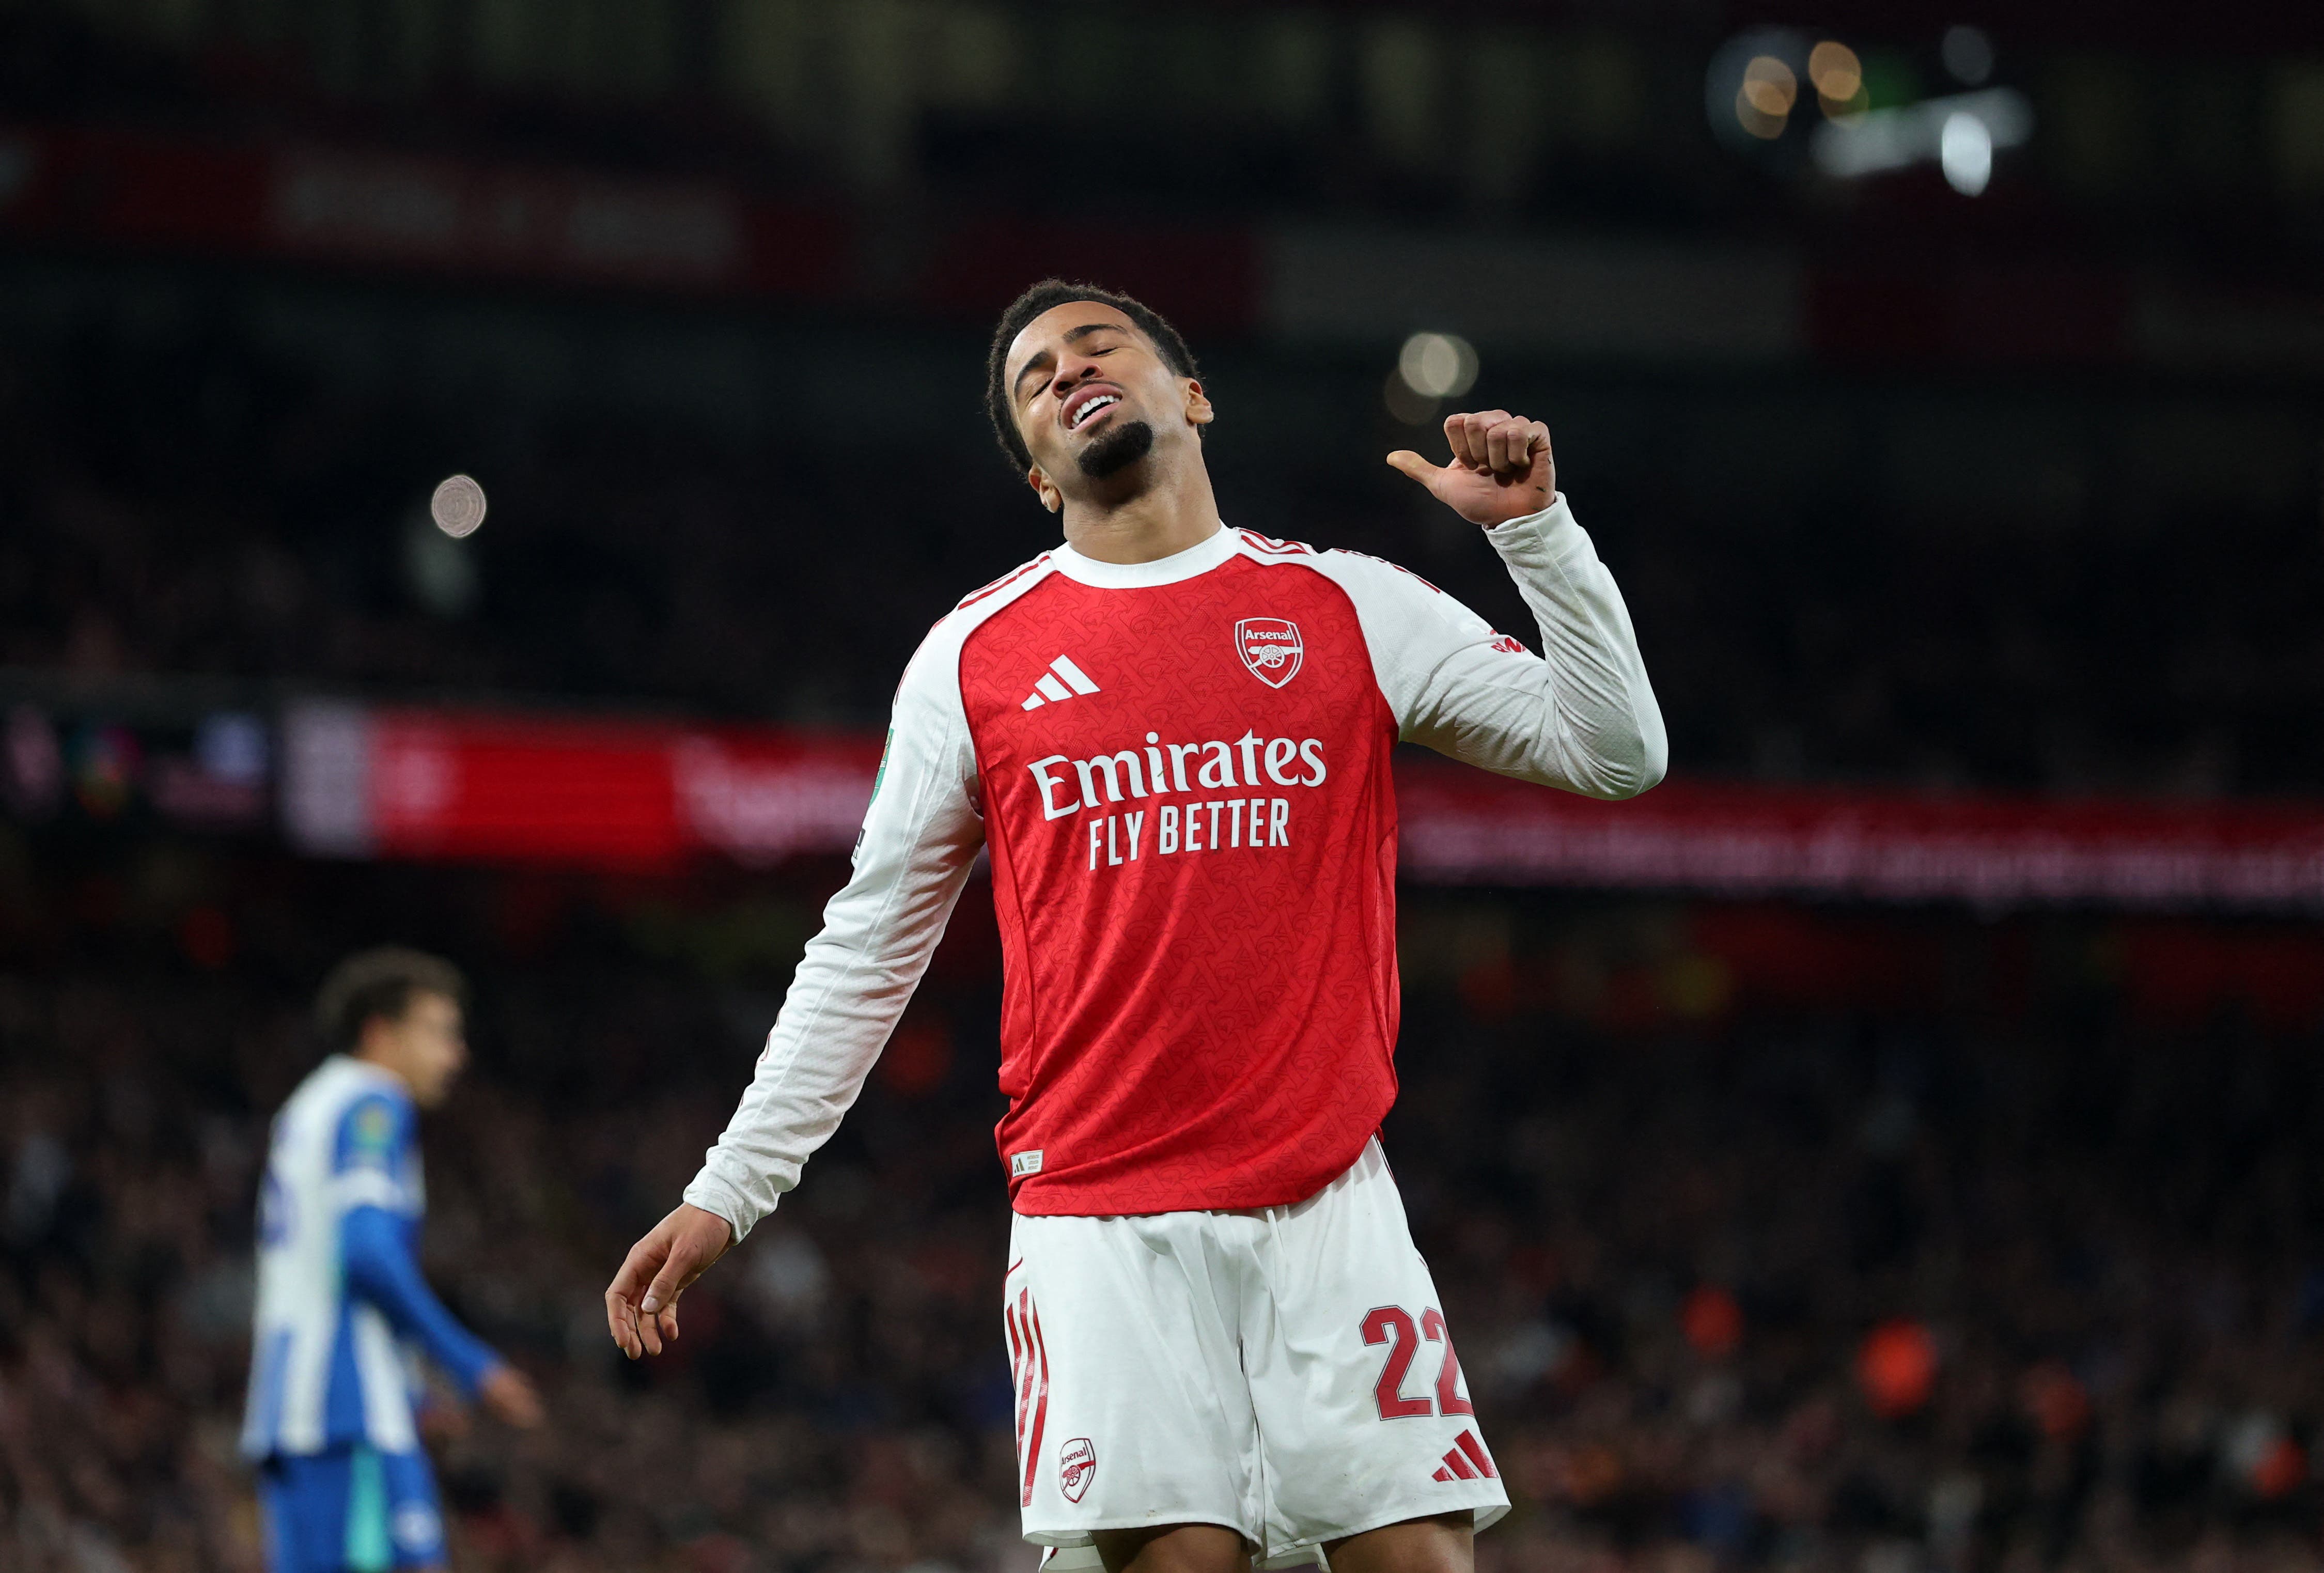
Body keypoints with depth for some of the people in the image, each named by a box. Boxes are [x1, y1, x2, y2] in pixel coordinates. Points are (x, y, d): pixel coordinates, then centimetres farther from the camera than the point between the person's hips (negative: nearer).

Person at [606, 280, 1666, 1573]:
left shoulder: (1355, 609, 9)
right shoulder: (974, 656, 10)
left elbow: (1618, 754, 9)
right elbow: (865, 953, 15)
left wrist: (1533, 528, -2)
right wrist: (727, 1195, 11)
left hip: (1328, 1199, 1)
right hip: (1097, 1214, 0)